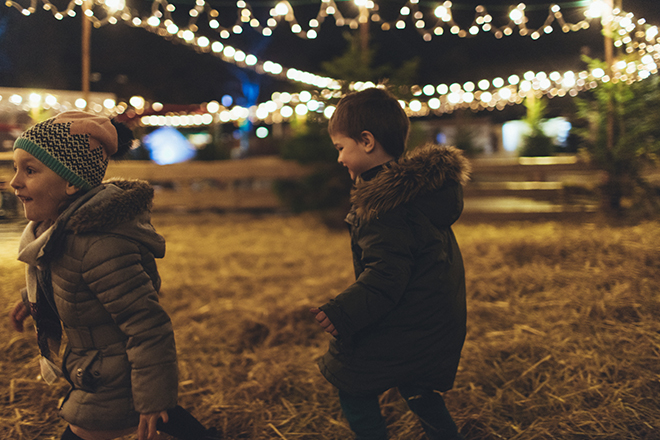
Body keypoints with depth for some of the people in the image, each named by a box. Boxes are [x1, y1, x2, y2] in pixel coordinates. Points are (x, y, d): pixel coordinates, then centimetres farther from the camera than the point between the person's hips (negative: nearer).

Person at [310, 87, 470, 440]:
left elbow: (386, 274, -30)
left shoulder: (383, 204, -24)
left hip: (401, 328, -10)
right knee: (415, 388, 27)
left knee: (355, 394, 5)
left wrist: (342, 313, -33)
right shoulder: (424, 183, 7)